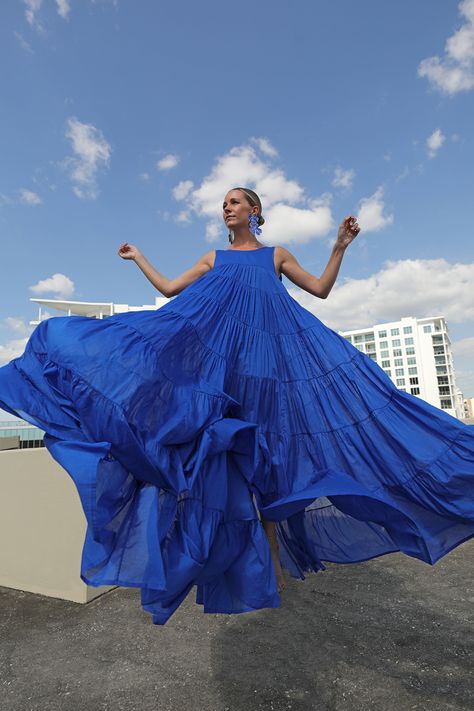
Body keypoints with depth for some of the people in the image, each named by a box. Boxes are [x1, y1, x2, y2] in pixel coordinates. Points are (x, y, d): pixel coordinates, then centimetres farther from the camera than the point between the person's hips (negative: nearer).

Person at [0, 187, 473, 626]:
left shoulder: (277, 254, 22)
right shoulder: (212, 259, 25)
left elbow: (321, 288, 17)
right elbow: (169, 289, 21)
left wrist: (341, 245, 10)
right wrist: (138, 257, 30)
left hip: (271, 347, -1)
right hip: (221, 348, 1)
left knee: (267, 452, -4)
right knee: (231, 454, -11)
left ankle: (272, 560, 9)